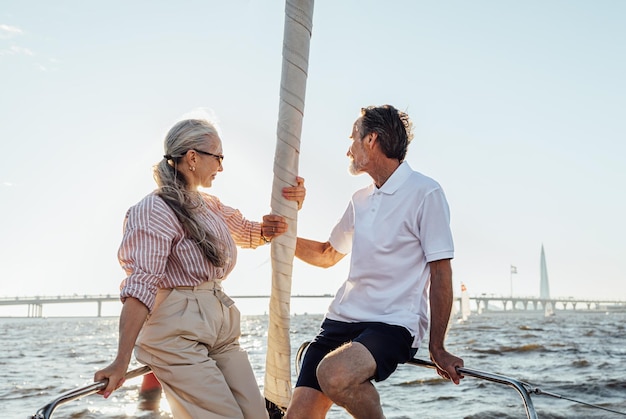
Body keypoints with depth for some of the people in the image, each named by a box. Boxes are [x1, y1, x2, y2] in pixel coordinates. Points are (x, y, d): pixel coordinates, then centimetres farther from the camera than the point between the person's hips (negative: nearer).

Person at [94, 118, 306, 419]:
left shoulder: (211, 207, 14)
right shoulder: (155, 210, -10)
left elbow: (250, 233, 31)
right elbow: (140, 287, -20)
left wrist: (289, 205, 12)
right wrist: (121, 362, -25)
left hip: (222, 327, 8)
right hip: (178, 334, -8)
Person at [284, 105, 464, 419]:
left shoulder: (425, 193, -5)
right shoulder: (360, 200, 17)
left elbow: (440, 273, -6)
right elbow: (327, 255, 29)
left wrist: (437, 348, -7)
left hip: (394, 324, -6)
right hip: (342, 319, 7)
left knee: (335, 374, -34)